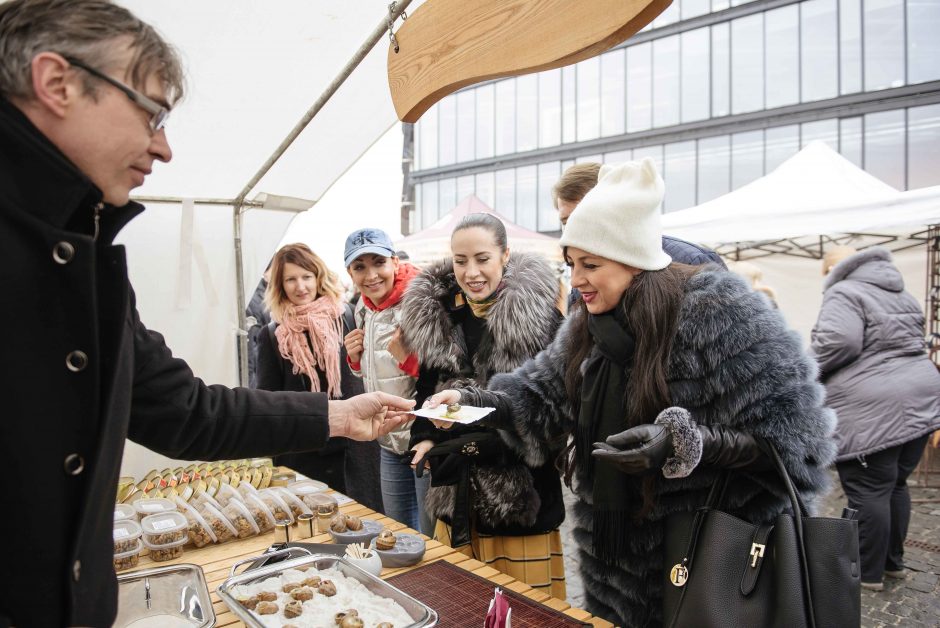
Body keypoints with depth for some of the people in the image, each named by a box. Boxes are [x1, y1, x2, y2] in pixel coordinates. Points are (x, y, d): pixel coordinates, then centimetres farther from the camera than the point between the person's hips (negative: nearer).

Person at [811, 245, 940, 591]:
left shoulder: (843, 294, -10)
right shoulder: (901, 294, 19)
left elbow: (837, 343, -24)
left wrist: (810, 369, -9)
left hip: (872, 409, -9)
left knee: (868, 492, 0)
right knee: (894, 485, 18)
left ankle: (868, 572, 10)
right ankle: (892, 561, 30)